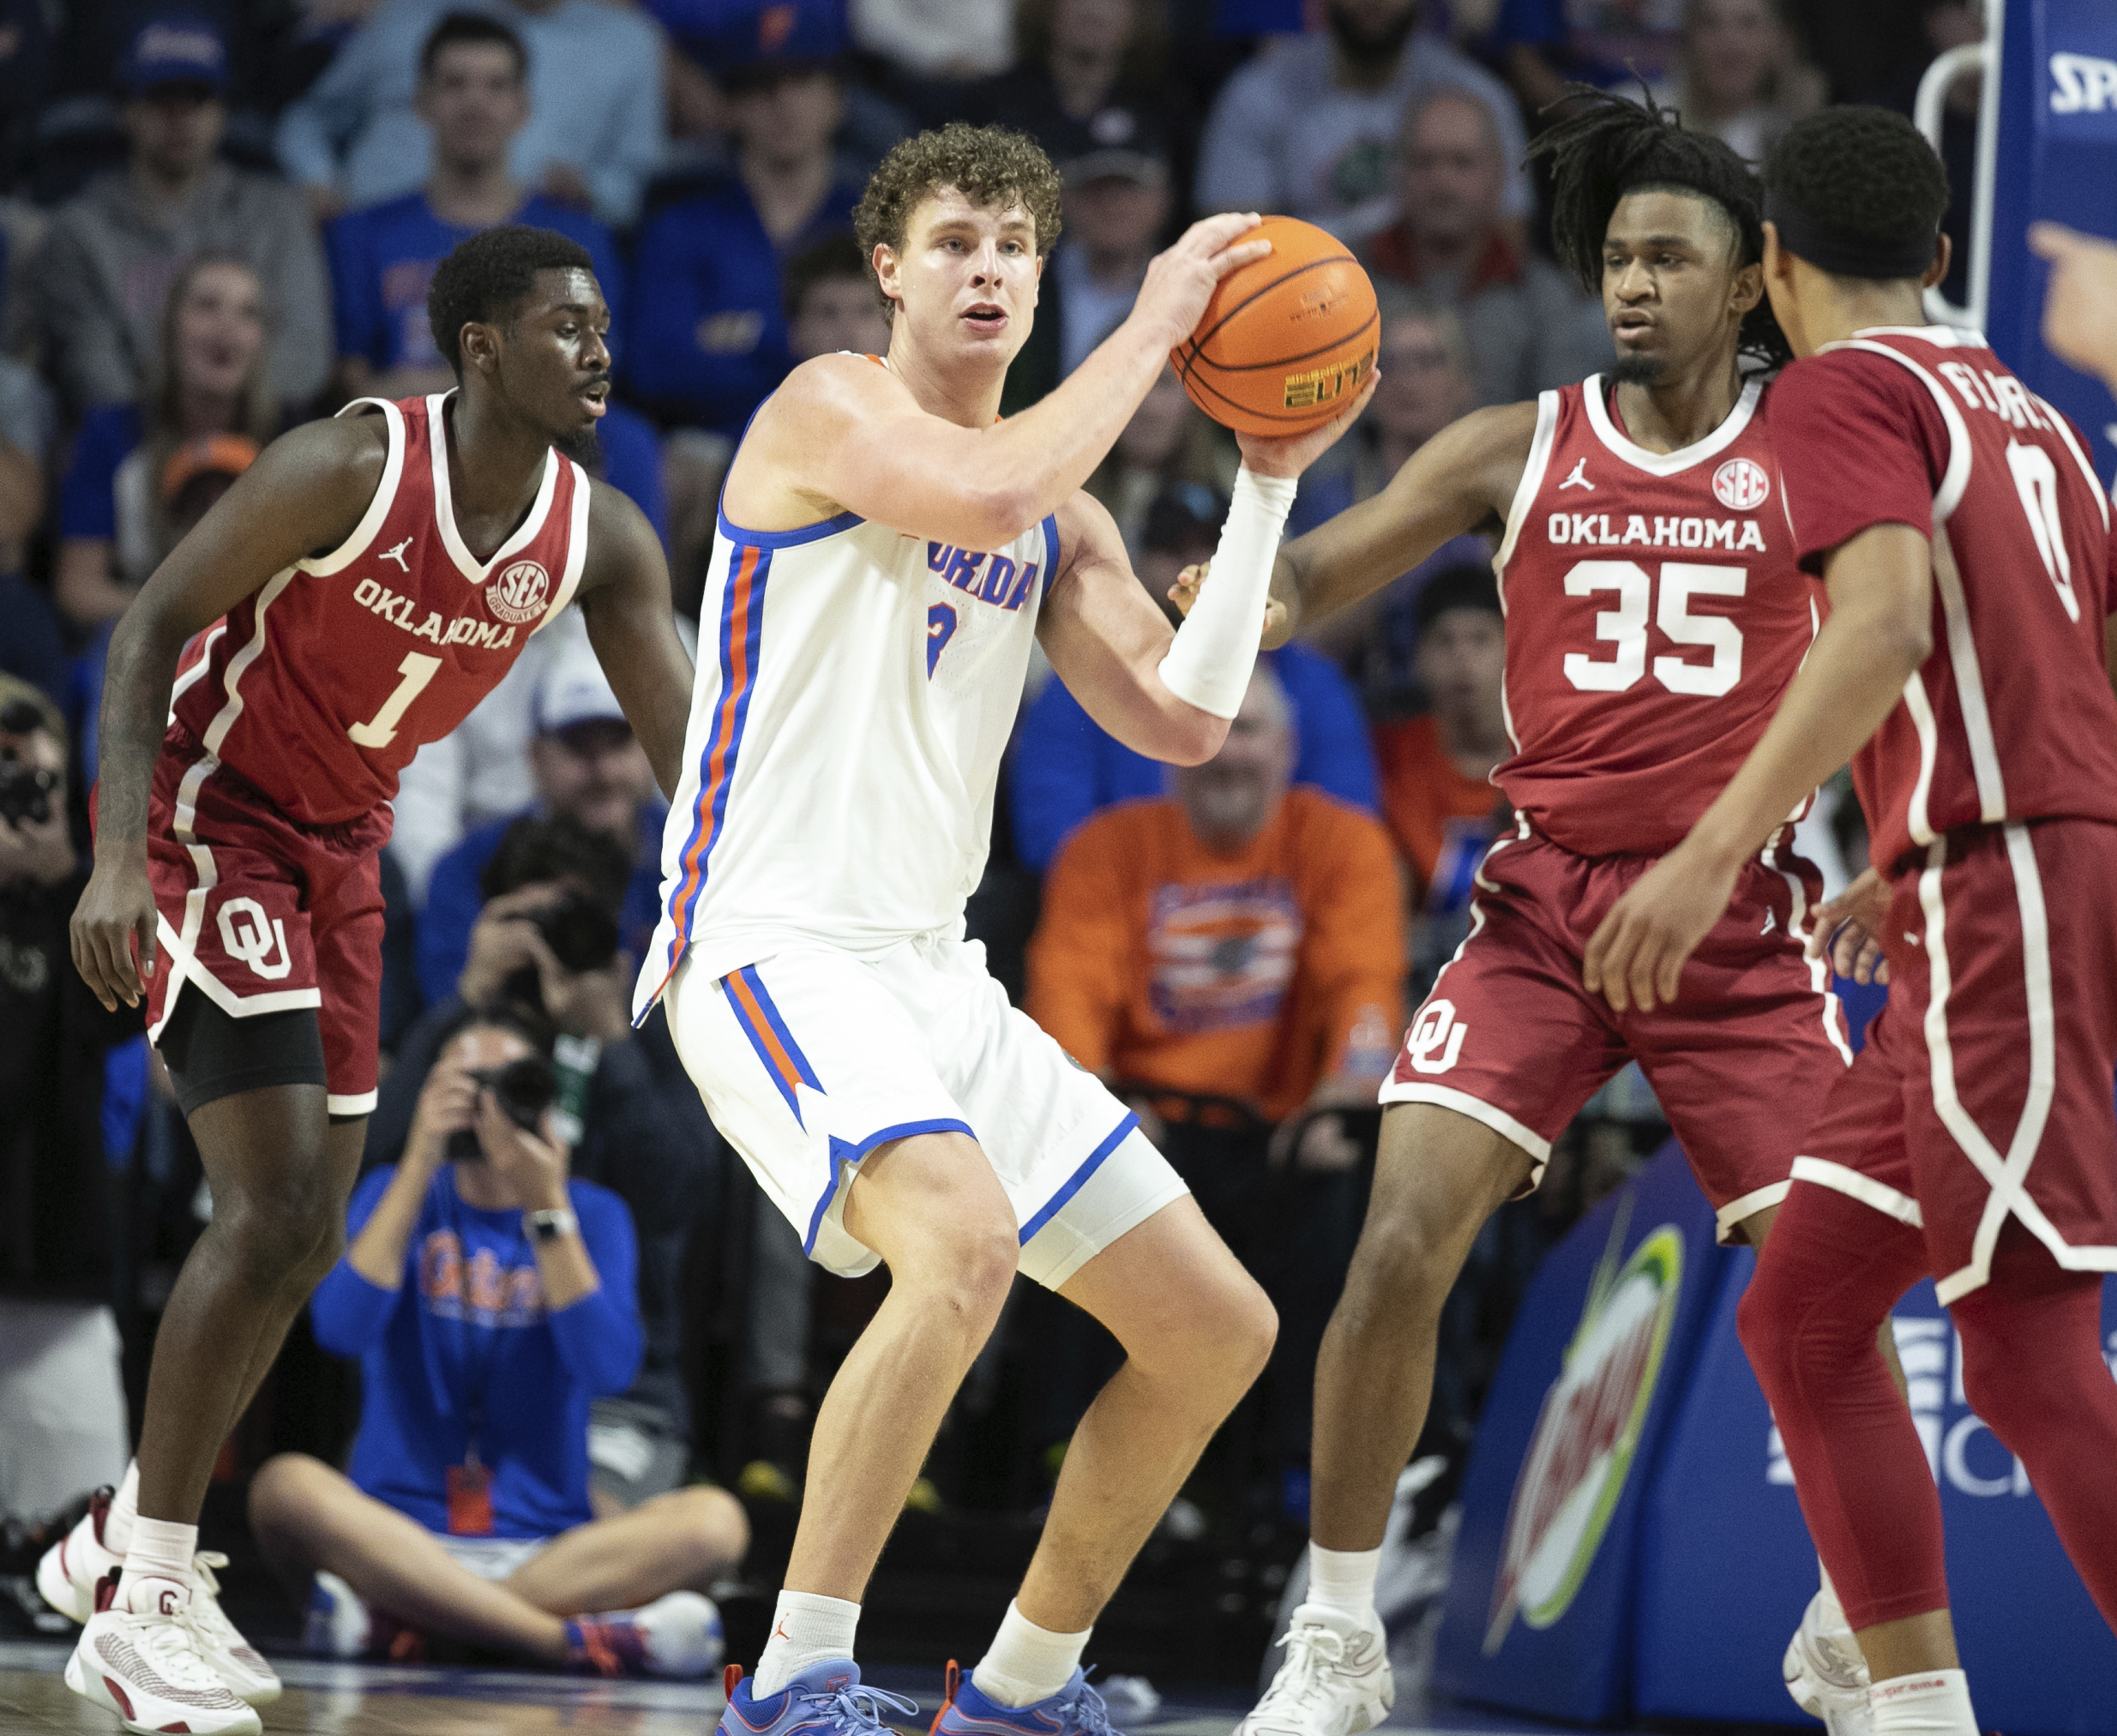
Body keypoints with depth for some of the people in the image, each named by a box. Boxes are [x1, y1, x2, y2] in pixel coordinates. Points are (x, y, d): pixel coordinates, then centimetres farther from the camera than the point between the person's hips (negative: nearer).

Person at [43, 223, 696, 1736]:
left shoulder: (601, 537, -6)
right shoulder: (350, 468, -23)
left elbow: (690, 753, -1)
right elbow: (154, 623, -19)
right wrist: (123, 861, -29)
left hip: (339, 848, 8)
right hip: (204, 814, -8)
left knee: (304, 1242, 10)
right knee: (277, 1204, -19)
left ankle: (129, 1541, 27)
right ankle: (141, 1607, -12)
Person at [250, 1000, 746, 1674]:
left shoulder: (593, 1214, 10)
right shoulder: (398, 1193, 9)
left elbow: (609, 1367, -9)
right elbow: (342, 1328, -11)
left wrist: (548, 1207, -14)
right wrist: (419, 1166, -14)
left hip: (546, 1552, 1)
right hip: (399, 1536, -1)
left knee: (714, 1520, -27)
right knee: (287, 1486, -33)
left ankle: (397, 1618, -34)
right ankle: (578, 1637, -38)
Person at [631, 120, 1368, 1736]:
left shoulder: (1063, 516, 18)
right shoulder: (832, 406, -5)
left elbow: (1182, 717, 8)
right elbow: (980, 496, -26)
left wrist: (1270, 479, 4)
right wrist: (1153, 327, -15)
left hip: (935, 976, 9)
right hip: (776, 947, -9)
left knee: (1220, 1328, 7)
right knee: (964, 1239, -35)